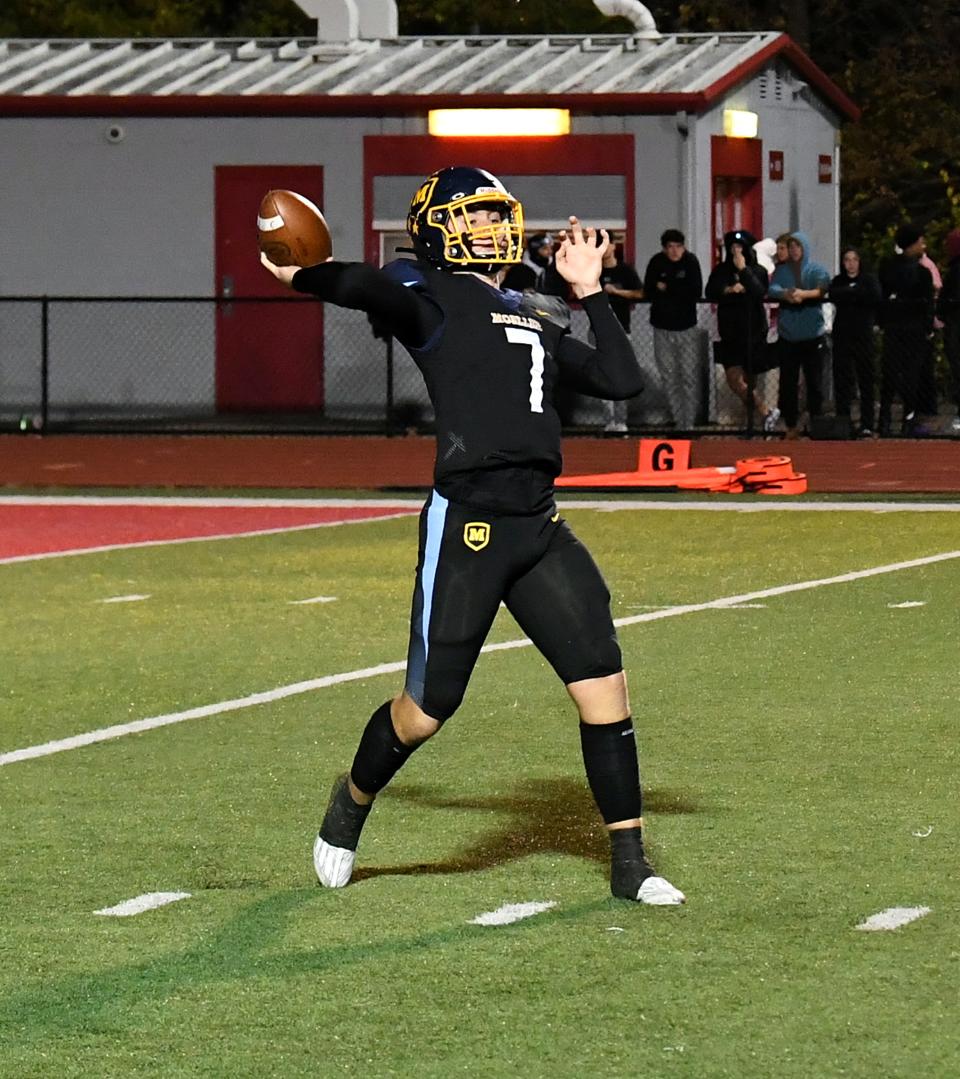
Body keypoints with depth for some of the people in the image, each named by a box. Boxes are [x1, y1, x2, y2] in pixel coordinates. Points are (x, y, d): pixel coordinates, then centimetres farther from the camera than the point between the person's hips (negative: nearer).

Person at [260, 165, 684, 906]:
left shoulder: (535, 318, 20)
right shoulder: (430, 297, -2)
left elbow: (621, 379, 16)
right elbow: (373, 290, -24)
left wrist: (590, 290, 20)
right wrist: (302, 276, -10)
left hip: (539, 526, 6)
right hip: (465, 525, -6)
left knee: (604, 687, -2)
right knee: (429, 708, 3)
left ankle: (630, 863, 6)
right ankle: (351, 805, 33)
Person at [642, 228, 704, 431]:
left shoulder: (691, 262, -3)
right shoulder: (657, 263, 1)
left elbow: (696, 292, -11)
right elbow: (648, 292, -3)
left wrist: (667, 288, -10)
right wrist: (679, 291, -13)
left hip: (687, 328, -2)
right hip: (662, 329, 2)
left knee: (690, 376, -7)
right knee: (668, 377, 3)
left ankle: (689, 423, -4)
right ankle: (679, 421, 9)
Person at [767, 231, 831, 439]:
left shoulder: (816, 270, 5)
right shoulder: (781, 271, 10)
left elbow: (822, 288, -15)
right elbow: (772, 289, -8)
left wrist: (804, 294, -36)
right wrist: (786, 294, -31)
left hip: (812, 334, -2)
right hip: (787, 335, 2)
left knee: (814, 381, -1)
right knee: (788, 383, 1)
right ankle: (791, 427, 6)